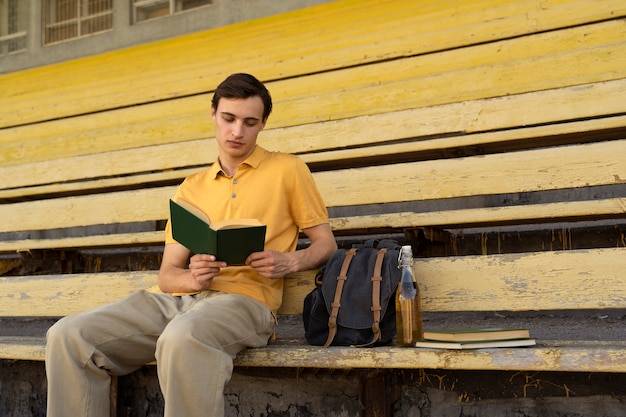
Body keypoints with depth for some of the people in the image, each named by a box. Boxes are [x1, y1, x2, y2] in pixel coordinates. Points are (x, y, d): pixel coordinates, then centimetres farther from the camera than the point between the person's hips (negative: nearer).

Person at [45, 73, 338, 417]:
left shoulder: (287, 170, 12)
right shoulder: (191, 188, 23)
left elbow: (326, 243, 13)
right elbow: (167, 274, 17)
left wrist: (288, 262, -9)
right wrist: (193, 278, -7)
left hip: (243, 299, -5)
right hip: (179, 298, 5)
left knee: (182, 339, -41)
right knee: (67, 336, -18)